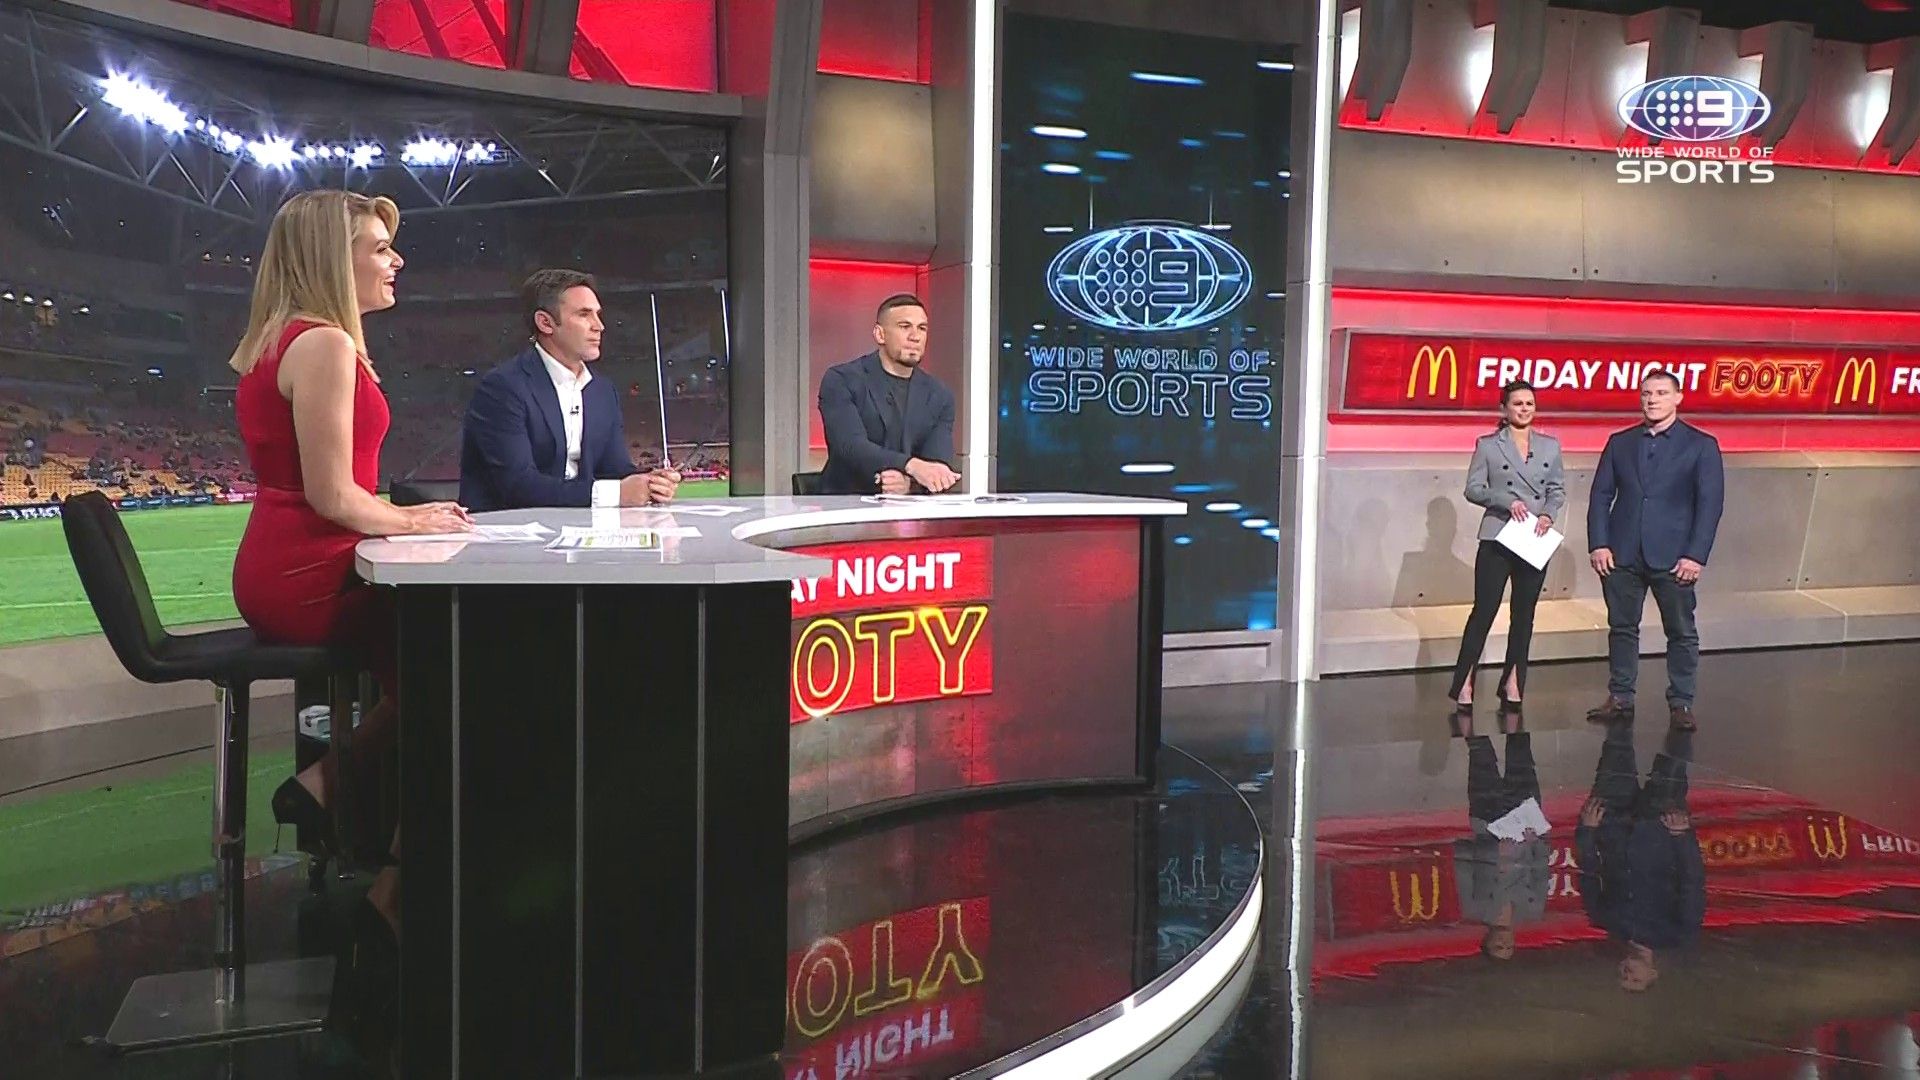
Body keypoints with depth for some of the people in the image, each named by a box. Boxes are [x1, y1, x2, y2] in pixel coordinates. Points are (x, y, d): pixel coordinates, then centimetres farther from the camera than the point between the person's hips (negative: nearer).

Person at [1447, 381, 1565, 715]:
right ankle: (1463, 684, 0)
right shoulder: (1487, 446, 1)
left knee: (1524, 613, 9)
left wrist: (1548, 515, -8)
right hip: (1497, 538, -4)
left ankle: (1513, 682, 17)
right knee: (1483, 611, -4)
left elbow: (1558, 489, 10)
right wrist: (1507, 501, -16)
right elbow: (1473, 489, -2)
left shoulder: (1550, 445, 10)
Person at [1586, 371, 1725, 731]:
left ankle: (1681, 704, 13)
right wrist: (1599, 544, -4)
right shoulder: (1620, 443, 9)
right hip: (1622, 554, 3)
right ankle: (1620, 699, 17)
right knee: (1622, 628, 8)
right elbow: (1601, 495, 7)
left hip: (1674, 557, -2)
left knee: (1681, 632, 4)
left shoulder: (1701, 445, 1)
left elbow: (1710, 502, -4)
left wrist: (1695, 555, -11)